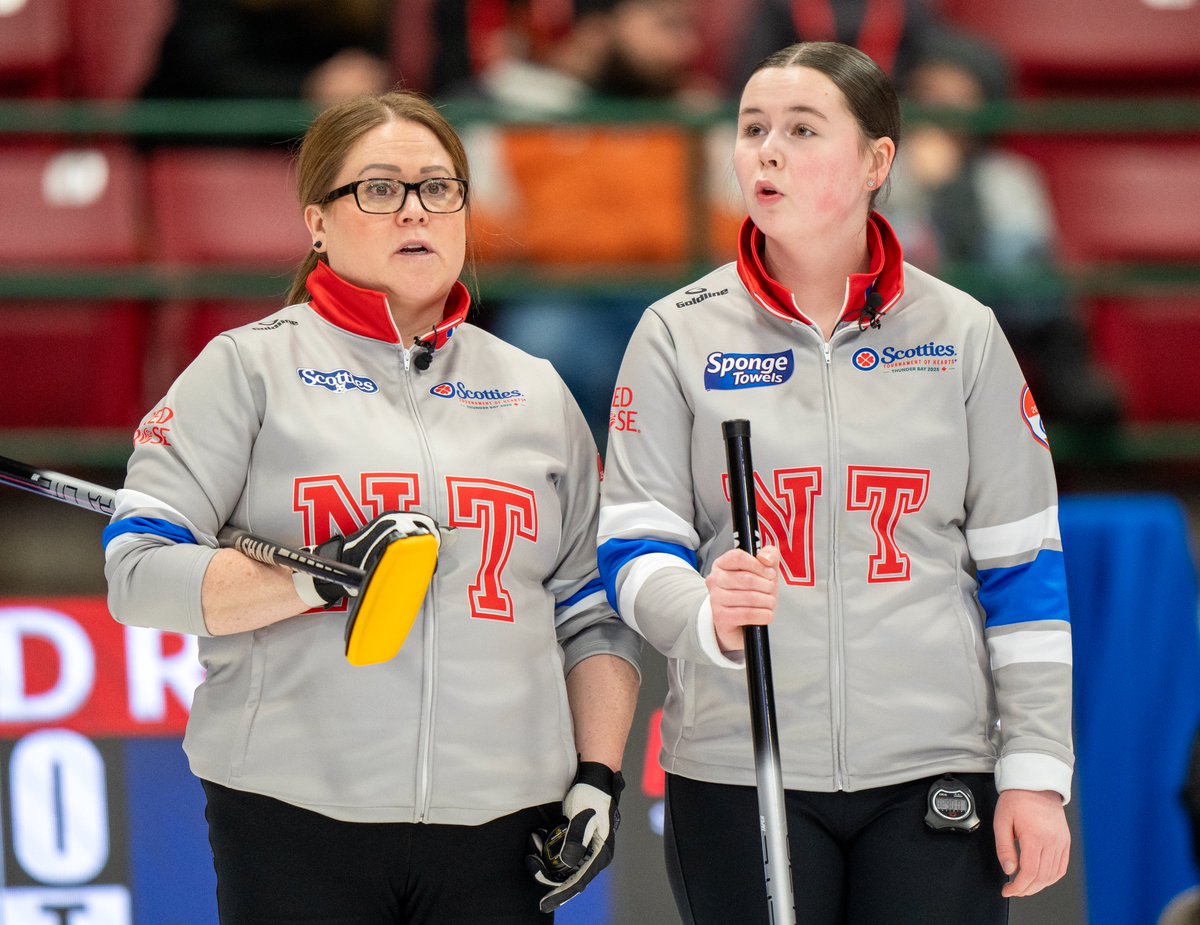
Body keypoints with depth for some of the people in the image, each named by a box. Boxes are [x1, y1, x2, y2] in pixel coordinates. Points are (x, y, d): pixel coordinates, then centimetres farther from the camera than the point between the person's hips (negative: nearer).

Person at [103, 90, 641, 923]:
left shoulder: (535, 391, 16)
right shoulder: (250, 369, 3)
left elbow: (592, 617, 17)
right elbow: (140, 574, -6)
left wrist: (597, 776, 4)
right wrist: (322, 578, -17)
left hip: (500, 825, 3)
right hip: (296, 821, -3)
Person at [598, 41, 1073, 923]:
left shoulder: (962, 334, 5)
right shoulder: (678, 335, 4)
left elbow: (1021, 562, 6)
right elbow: (634, 547, 0)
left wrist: (1036, 773, 0)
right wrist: (707, 617, -23)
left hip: (936, 772, 0)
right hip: (738, 774, 0)